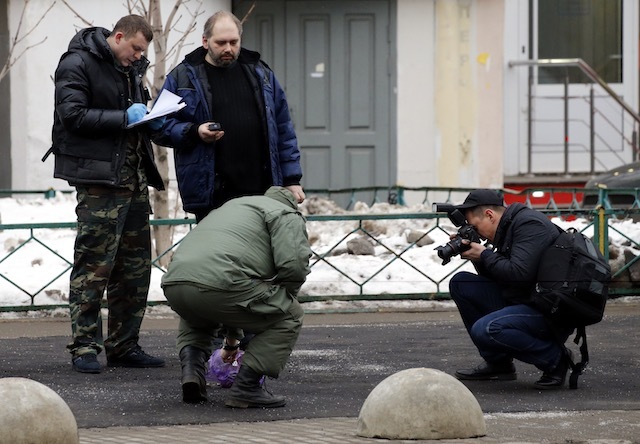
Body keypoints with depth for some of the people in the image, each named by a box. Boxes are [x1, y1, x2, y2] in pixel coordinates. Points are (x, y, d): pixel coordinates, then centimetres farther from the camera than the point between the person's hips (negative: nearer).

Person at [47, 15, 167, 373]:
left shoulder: (132, 69, 18)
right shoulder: (78, 64, -7)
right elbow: (72, 115, -16)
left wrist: (152, 121, 8)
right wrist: (124, 118, -18)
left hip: (134, 179, 9)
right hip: (99, 179, -9)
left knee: (136, 266, 9)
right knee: (94, 265, -9)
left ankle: (124, 346, 16)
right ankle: (85, 347, -4)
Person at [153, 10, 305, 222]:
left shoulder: (260, 73, 14)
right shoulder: (183, 77, 4)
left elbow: (283, 130, 14)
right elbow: (160, 127, 3)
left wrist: (292, 180, 8)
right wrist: (194, 133, -15)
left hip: (261, 192, 3)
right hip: (210, 196, -3)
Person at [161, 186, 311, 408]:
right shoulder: (286, 215, 18)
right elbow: (293, 265, -1)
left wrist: (232, 340, 56)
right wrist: (281, 300, 20)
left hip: (173, 283, 8)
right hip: (218, 283, -8)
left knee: (195, 316, 42)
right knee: (289, 316, 12)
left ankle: (191, 370, 16)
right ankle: (246, 387, 2)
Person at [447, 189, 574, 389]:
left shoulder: (529, 224, -16)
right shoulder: (508, 227, 15)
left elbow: (519, 273, -26)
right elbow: (495, 277, 20)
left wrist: (485, 255, -13)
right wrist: (477, 257, 4)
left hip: (550, 313, -10)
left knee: (485, 329, -31)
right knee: (460, 283, 9)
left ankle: (555, 358, -9)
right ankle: (497, 363, 11)